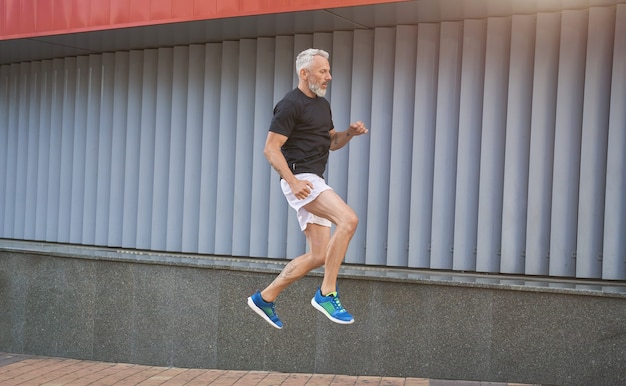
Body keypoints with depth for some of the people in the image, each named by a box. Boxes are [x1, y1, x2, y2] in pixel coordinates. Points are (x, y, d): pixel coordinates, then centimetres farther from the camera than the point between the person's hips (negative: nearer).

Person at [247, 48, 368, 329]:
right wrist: (293, 181, -25)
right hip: (300, 180, -9)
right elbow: (271, 148, -14)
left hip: (314, 182, 9)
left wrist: (350, 132, 5)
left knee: (319, 255, 7)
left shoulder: (322, 104, 18)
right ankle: (327, 293, -18)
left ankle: (265, 297, 19)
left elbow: (332, 142, 27)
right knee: (348, 219, -26)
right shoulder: (290, 105, -9)